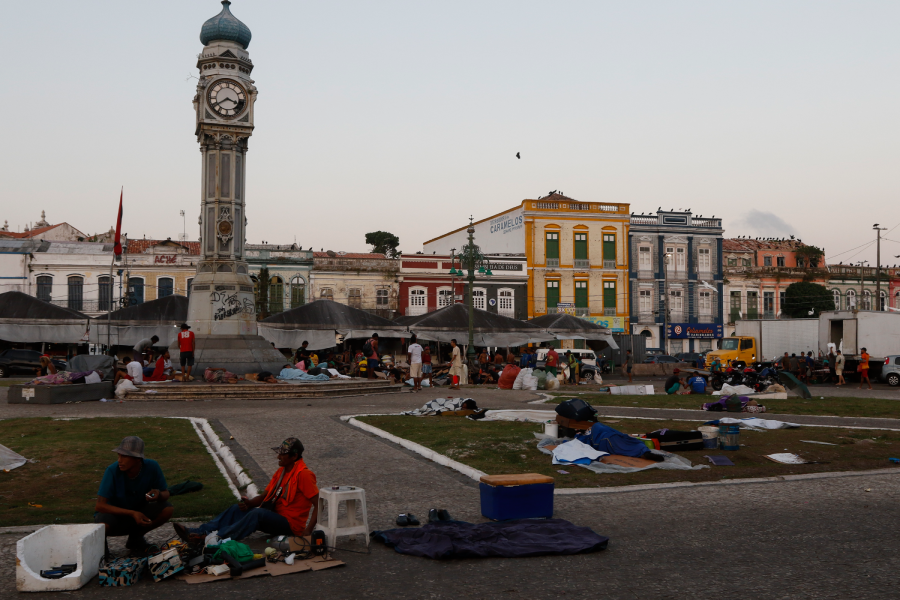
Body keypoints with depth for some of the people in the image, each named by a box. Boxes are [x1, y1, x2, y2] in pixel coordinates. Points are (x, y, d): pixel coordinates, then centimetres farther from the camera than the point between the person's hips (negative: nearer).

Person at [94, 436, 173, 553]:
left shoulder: (152, 467, -18)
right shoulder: (112, 471, -25)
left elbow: (166, 494, -7)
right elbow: (99, 505, -27)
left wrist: (159, 495, -34)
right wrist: (132, 513, -35)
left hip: (139, 511, 3)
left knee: (168, 509, -22)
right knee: (102, 527, -37)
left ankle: (136, 537, 4)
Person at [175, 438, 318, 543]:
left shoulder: (303, 474, -15)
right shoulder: (281, 471, 13)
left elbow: (318, 504, -21)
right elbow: (264, 496, 13)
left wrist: (307, 531, -28)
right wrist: (248, 503, -9)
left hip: (291, 524, -9)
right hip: (274, 516, 9)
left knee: (257, 513, -33)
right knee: (236, 509, -3)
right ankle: (199, 532, -16)